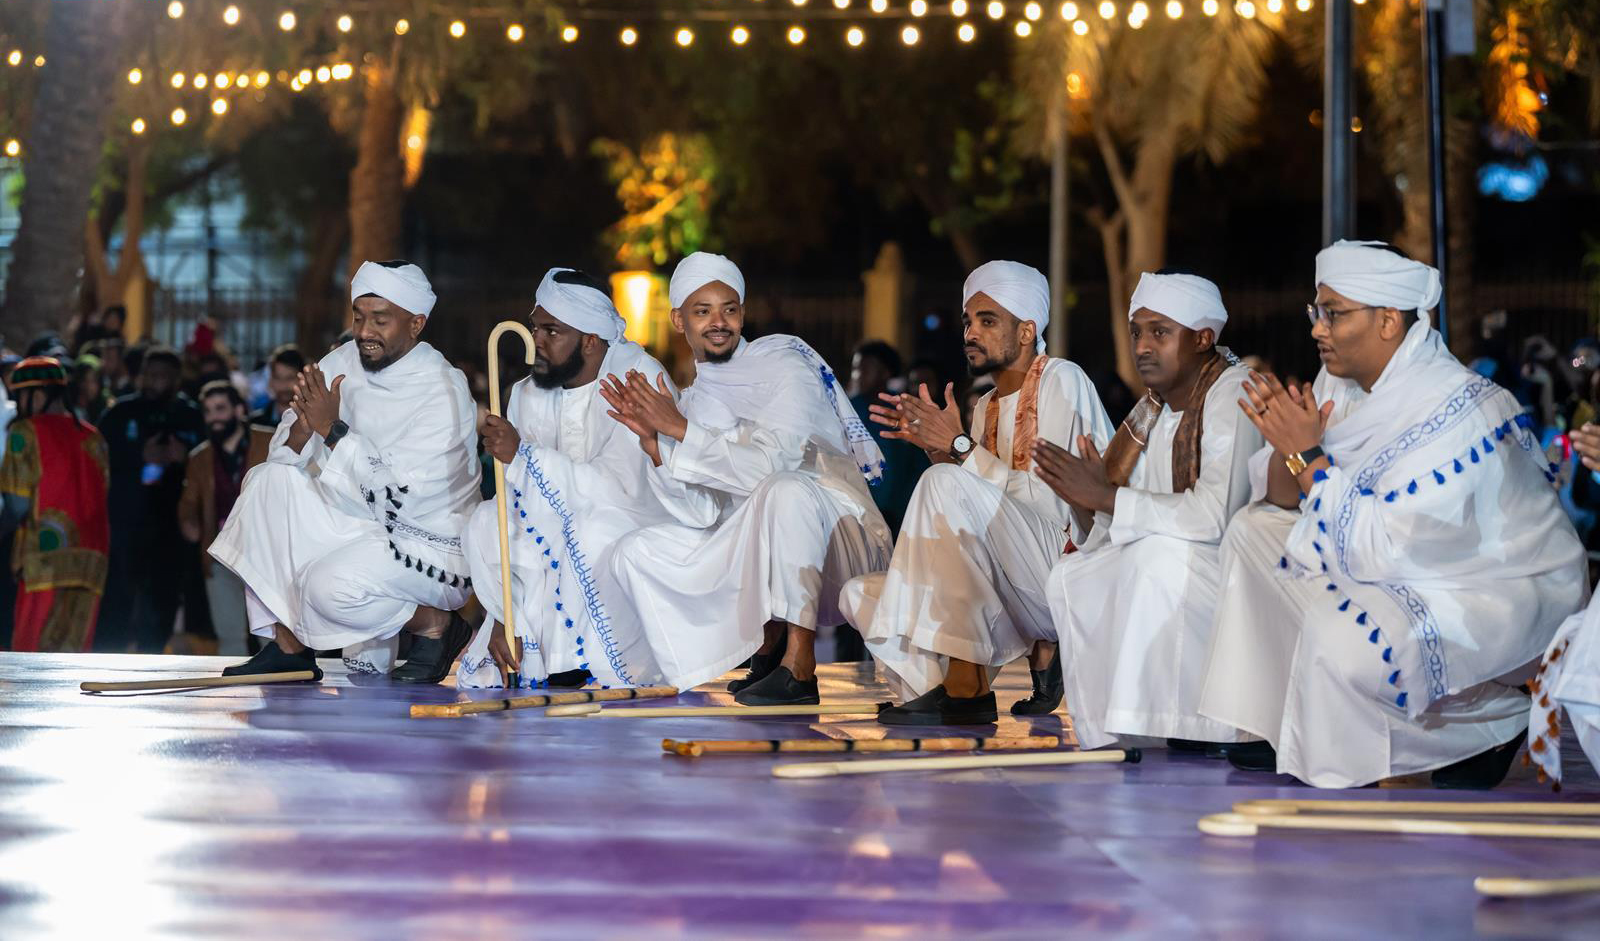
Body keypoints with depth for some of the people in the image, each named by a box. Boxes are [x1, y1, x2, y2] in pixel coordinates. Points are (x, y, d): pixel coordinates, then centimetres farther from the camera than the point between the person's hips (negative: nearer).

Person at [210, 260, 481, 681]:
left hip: (432, 549, -8)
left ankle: (437, 624, -1)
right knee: (268, 480, -6)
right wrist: (303, 427, -24)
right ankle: (288, 644, -4)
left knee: (330, 585, -31)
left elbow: (394, 498, -28)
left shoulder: (443, 393, -21)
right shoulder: (345, 362, -1)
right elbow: (285, 454, -1)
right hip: (363, 526, 8)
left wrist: (332, 429, -29)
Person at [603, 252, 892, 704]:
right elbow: (703, 515, 2)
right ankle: (766, 649, 1)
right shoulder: (696, 399, 10)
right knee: (635, 553, -1)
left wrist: (681, 430, -17)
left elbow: (773, 461, -22)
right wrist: (654, 443, -10)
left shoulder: (784, 363, -7)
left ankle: (799, 664, -34)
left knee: (784, 488, -38)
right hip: (753, 556, 7)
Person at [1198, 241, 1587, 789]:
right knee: (1253, 530, 7)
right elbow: (1285, 499, 2)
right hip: (1415, 569, 10)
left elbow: (1381, 552, -32)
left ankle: (1492, 722, -7)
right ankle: (1282, 735, 8)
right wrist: (1286, 446, -19)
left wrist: (1306, 455, -27)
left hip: (1508, 593, -10)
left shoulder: (1453, 411, -28)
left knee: (1342, 636, -33)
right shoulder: (1344, 382, -2)